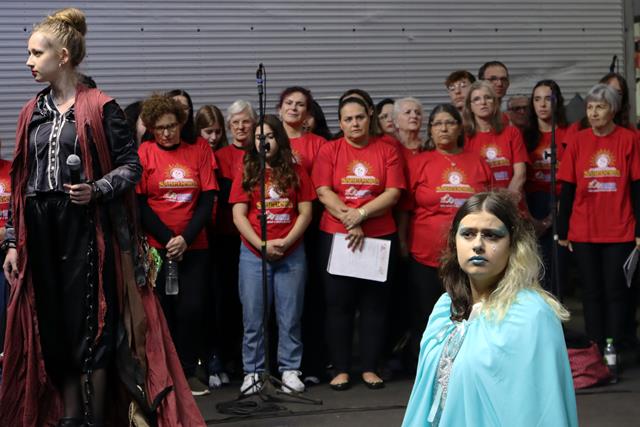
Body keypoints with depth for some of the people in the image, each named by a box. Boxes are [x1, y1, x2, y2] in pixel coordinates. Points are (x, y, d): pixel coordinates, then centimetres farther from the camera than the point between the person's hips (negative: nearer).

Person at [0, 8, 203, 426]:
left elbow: (131, 165, -3)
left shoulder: (100, 107, -5)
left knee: (90, 320, -3)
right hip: (40, 228, 5)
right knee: (52, 324, 7)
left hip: (86, 227, -5)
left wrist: (96, 189, -21)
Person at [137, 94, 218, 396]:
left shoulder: (199, 154, 7)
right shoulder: (143, 154, 1)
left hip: (194, 247, 2)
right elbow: (139, 204, -2)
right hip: (156, 246, -2)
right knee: (161, 309, -2)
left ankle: (188, 371, 11)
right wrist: (167, 238, -11)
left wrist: (186, 238, -10)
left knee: (192, 309, -1)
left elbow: (207, 201, 2)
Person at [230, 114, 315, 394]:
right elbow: (238, 215, -1)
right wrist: (262, 245, -12)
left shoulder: (295, 172, 5)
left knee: (290, 316, 3)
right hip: (253, 254, 0)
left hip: (291, 254, 0)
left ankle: (290, 369, 12)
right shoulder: (246, 174, 4)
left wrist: (286, 241, -12)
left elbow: (305, 212, 1)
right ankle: (253, 371, 10)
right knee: (253, 317, 3)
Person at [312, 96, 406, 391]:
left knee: (374, 303, 5)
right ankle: (341, 369, 8)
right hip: (336, 236, -1)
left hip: (380, 237, 1)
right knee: (338, 303, 1)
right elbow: (323, 192, -5)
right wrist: (349, 220, -14)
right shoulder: (329, 150, 3)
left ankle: (370, 368, 13)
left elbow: (393, 193, -4)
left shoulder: (387, 151, 4)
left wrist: (361, 214, -15)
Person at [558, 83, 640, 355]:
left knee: (617, 291, 1)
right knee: (592, 292, 8)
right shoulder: (577, 141, 3)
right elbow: (567, 189, 5)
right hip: (583, 232, 2)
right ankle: (595, 350, 14)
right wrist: (562, 231, 3)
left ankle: (618, 349, 8)